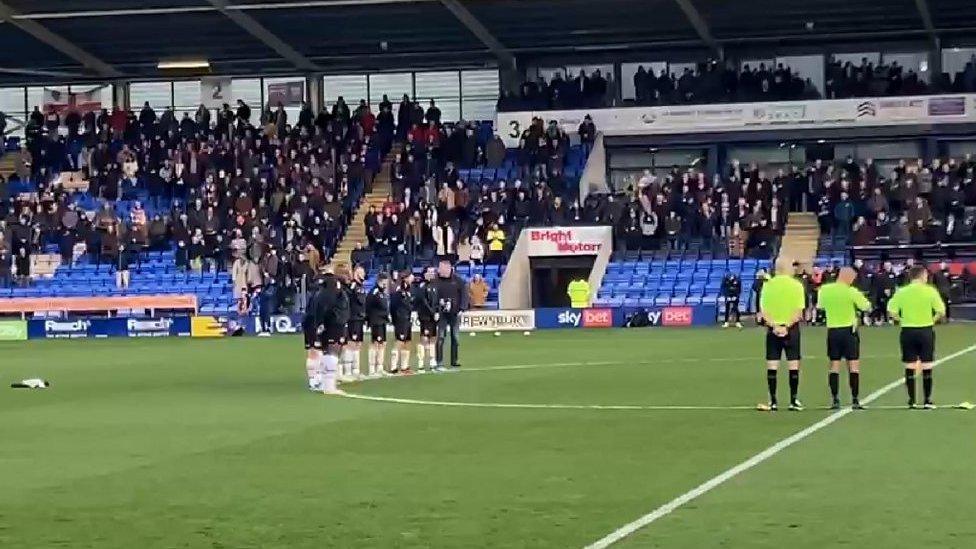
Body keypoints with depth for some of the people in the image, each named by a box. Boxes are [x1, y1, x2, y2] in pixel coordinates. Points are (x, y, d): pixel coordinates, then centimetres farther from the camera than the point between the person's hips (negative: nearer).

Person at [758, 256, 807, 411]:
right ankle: (793, 401, 3)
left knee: (772, 366, 3)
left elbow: (762, 310, -5)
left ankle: (773, 402, 3)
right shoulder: (796, 285, -4)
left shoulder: (768, 285, 0)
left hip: (773, 329, 2)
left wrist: (774, 325, -12)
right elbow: (799, 312, -10)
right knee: (793, 365, 4)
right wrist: (787, 326, -14)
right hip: (791, 329, -1)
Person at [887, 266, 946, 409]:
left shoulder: (901, 292, 0)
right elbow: (941, 311, -8)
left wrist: (902, 320, 8)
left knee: (910, 367, 7)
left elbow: (892, 312, -6)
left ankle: (911, 400, 9)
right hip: (926, 331, -2)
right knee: (927, 367, 5)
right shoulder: (930, 291, -5)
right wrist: (933, 319, 9)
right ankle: (927, 401, 6)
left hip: (908, 331, 2)